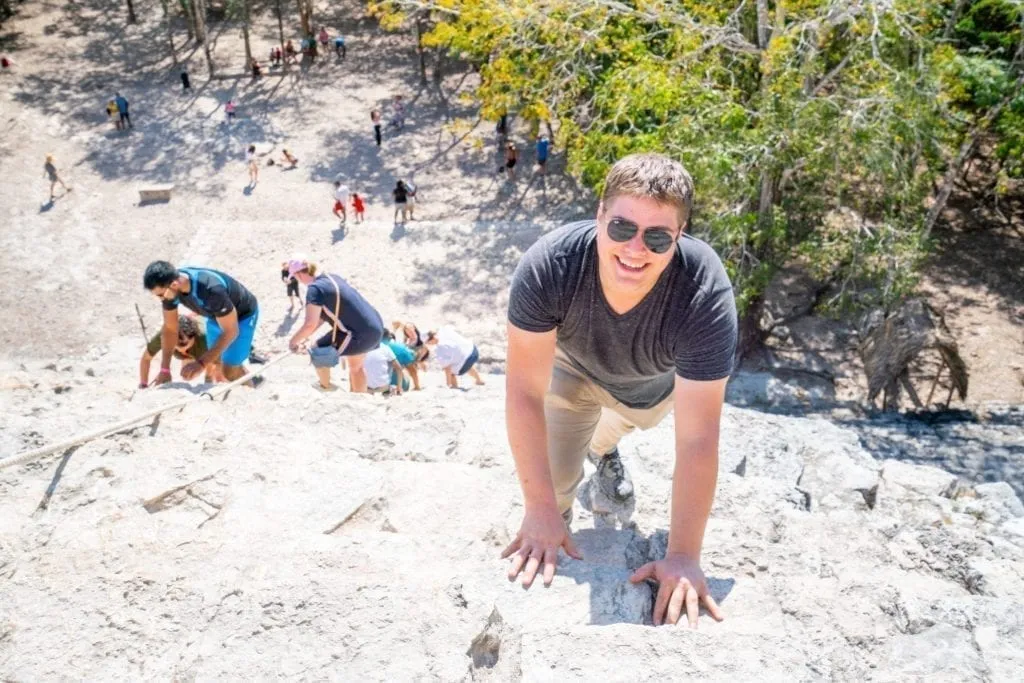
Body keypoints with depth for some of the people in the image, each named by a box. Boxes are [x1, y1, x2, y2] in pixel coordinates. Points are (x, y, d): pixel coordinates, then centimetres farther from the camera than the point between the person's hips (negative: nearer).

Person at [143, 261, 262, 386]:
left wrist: (201, 363, -38)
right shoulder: (168, 286, -22)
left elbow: (231, 331, -33)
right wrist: (165, 370, -14)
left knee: (230, 372, -6)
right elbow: (170, 329, -10)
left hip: (243, 315, -7)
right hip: (217, 314, 7)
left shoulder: (211, 289, -43)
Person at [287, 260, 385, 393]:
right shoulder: (332, 278, 12)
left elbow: (310, 324, -21)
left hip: (359, 334, -9)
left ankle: (326, 387, 35)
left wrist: (294, 341, -3)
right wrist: (304, 338, 20)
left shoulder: (314, 288, -15)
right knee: (356, 367, 31)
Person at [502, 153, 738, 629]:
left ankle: (602, 450, 68)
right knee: (557, 477, -9)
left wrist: (683, 557, -38)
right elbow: (525, 393, -36)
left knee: (626, 421, 30)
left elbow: (697, 439, -40)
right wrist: (540, 510, -33)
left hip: (653, 384, 1)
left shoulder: (705, 297, -44)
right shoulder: (547, 266, -42)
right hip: (573, 366, -1)